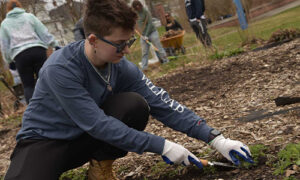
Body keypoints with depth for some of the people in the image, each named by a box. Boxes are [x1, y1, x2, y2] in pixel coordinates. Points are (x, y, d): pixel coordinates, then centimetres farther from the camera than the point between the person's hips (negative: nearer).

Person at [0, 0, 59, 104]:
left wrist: (9, 61, 20)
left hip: (20, 55, 0)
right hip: (38, 50, 0)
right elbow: (44, 32, 8)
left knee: (28, 86, 5)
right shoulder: (29, 16, 14)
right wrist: (55, 45, 11)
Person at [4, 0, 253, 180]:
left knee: (135, 105, -22)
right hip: (44, 140, -5)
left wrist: (217, 139, -15)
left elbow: (163, 104, -10)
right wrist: (161, 146, -28)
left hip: (84, 139, 5)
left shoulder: (122, 68, -12)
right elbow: (97, 124, -30)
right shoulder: (60, 69, -29)